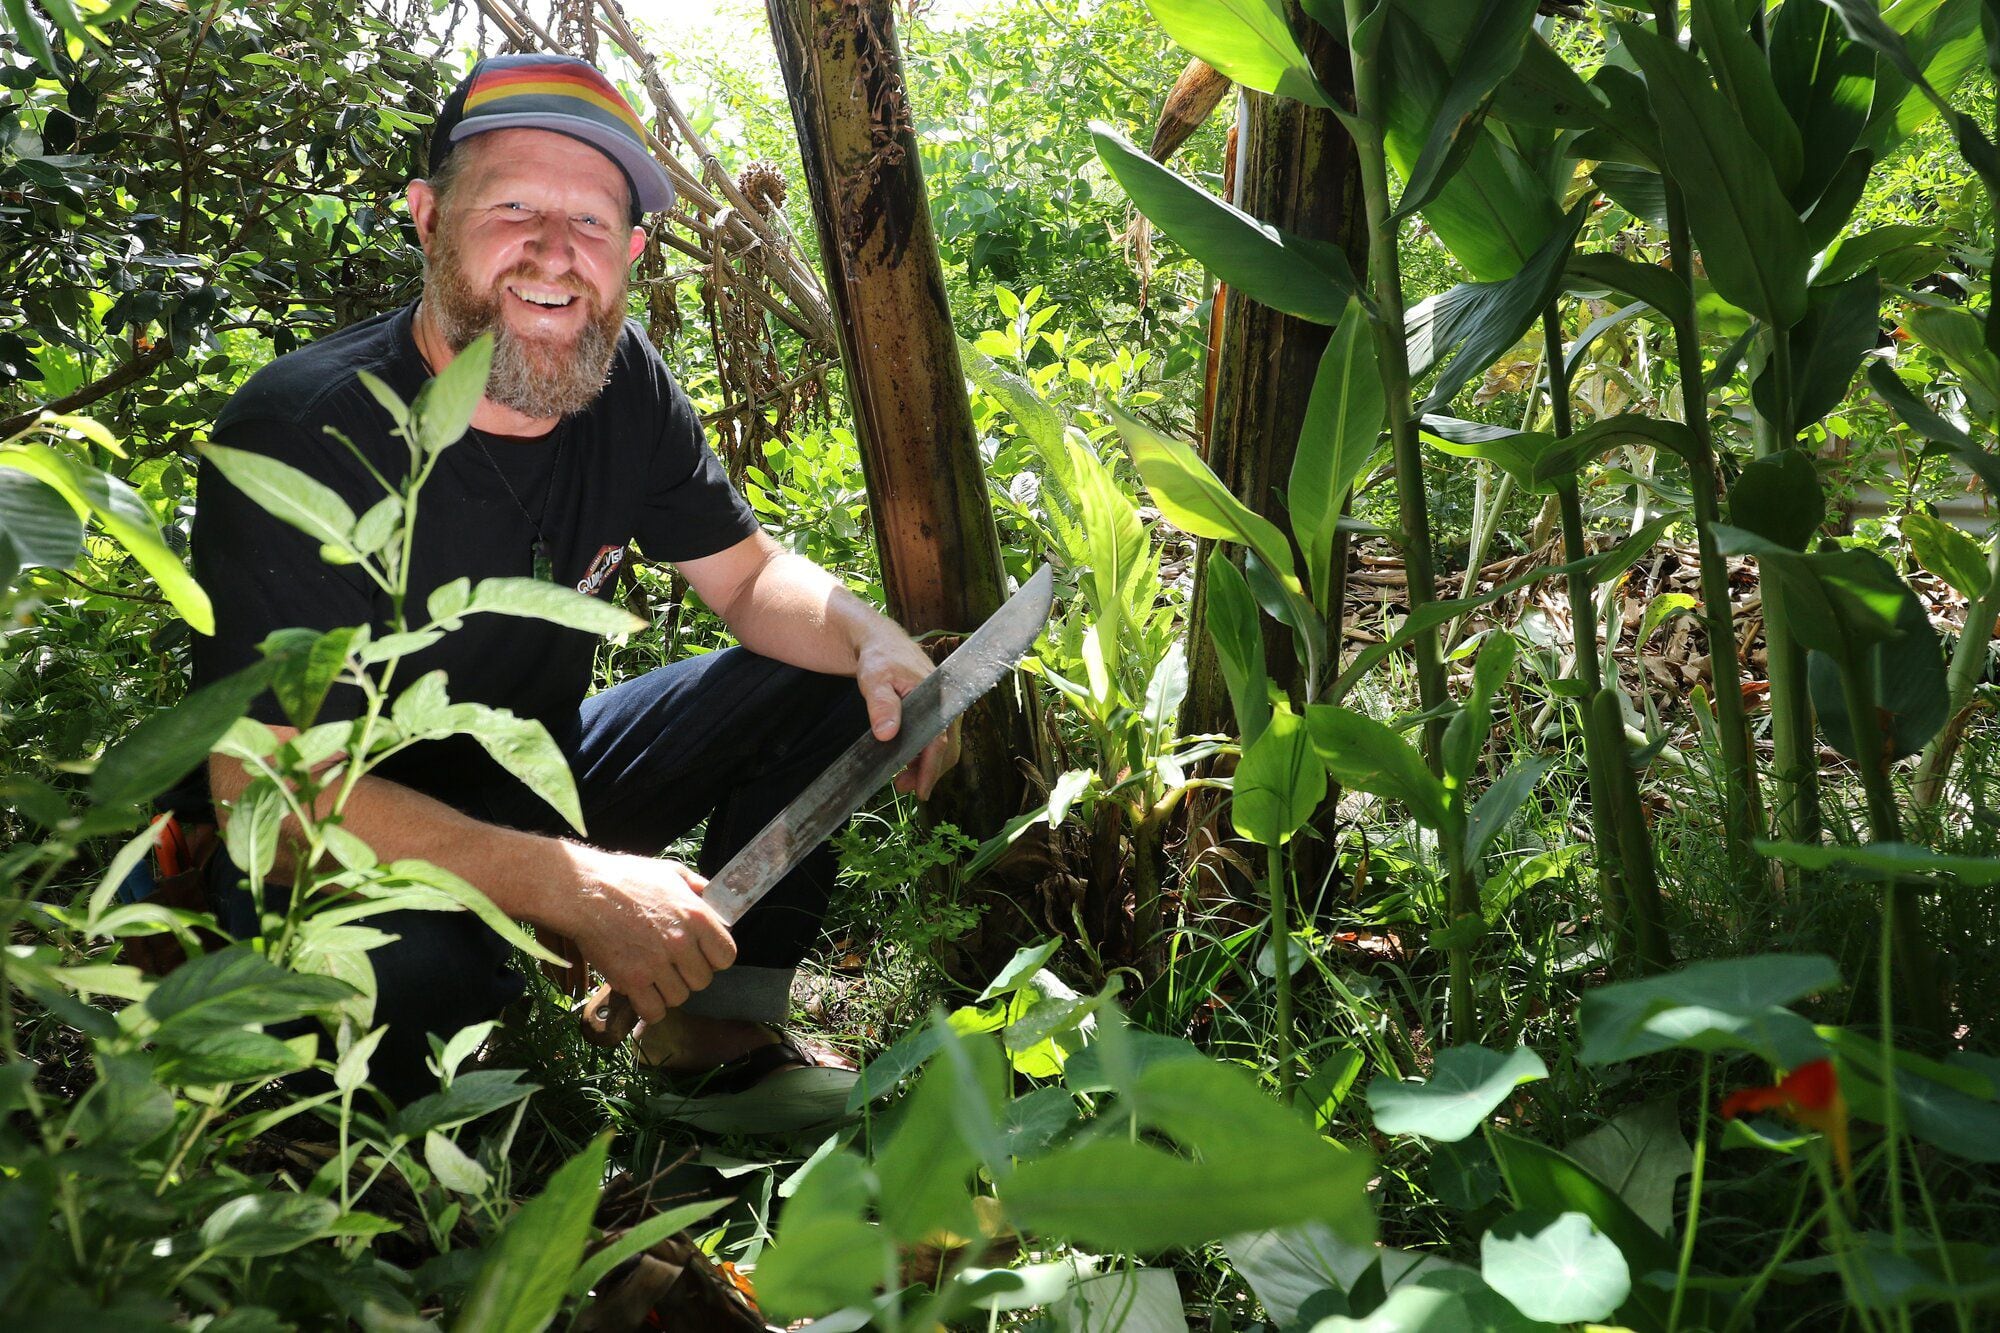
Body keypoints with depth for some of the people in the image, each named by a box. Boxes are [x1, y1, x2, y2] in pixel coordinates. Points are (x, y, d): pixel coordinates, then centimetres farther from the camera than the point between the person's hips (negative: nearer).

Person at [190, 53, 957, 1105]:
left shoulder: (620, 378, -8)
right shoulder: (302, 434, -27)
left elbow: (748, 574, 2)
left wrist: (873, 637, -22)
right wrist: (577, 889, -38)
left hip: (540, 778, 7)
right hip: (345, 837, -6)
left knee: (821, 678, -5)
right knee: (402, 967, -40)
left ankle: (724, 1024, 3)